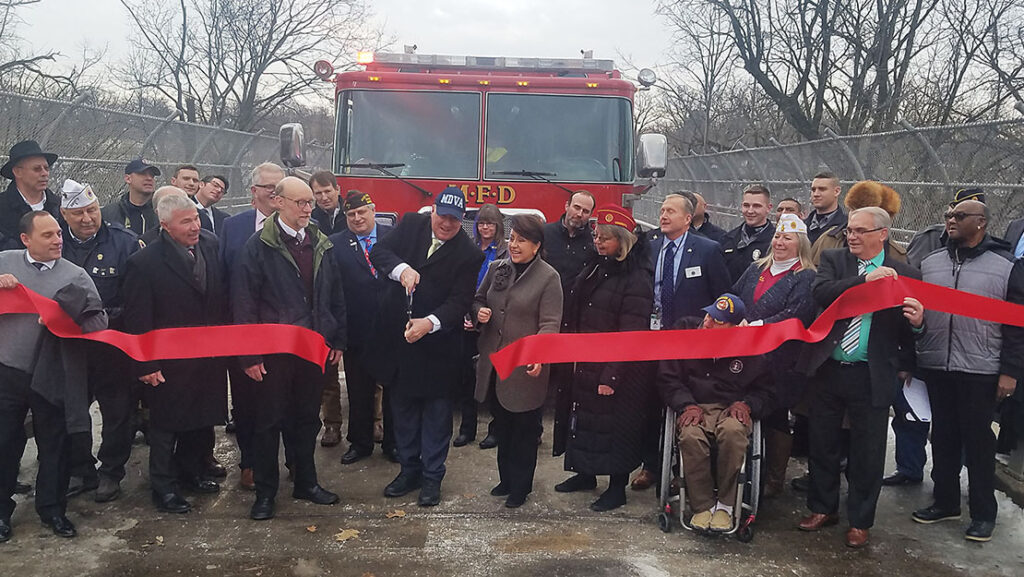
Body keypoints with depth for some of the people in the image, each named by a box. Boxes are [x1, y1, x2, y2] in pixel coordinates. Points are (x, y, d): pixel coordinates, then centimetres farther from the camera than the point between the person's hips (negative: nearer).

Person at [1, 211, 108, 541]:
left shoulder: (75, 275, -1)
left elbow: (98, 319, -3)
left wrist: (66, 323, -19)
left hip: (52, 376, 0)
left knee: (55, 446, 11)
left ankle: (52, 509, 28)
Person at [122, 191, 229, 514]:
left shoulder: (210, 244, -1)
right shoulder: (144, 263, -17)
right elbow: (137, 321, -14)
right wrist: (146, 365, -14)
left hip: (208, 355, 5)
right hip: (169, 363, -5)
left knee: (203, 420, 17)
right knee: (166, 426, 9)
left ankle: (192, 472, 38)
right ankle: (164, 489, 24)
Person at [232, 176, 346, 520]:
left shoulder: (322, 246, 7)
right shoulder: (258, 247, -8)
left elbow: (336, 296, 12)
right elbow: (244, 303, -10)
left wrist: (338, 341, 8)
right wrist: (250, 355, -13)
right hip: (272, 351, -4)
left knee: (307, 419, 16)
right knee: (268, 422, 7)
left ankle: (306, 482, 30)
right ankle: (265, 492, 20)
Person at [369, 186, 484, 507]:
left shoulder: (468, 254, -11)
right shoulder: (410, 225, 0)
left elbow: (460, 301, -16)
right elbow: (379, 251, -6)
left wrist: (430, 323, -31)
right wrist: (401, 269, -26)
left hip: (437, 344, -4)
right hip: (397, 338, 4)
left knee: (436, 412, 7)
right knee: (402, 408, 15)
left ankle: (432, 477, 20)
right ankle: (409, 470, 30)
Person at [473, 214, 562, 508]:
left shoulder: (548, 277, -9)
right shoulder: (496, 268, 6)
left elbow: (550, 323, -14)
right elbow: (478, 299, 18)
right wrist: (479, 312, -7)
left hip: (525, 368, -5)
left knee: (524, 429, 8)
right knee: (502, 425, 19)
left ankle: (520, 486, 24)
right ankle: (506, 478, 35)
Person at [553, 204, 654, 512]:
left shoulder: (636, 280, -15)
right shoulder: (593, 269, 9)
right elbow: (573, 317, 15)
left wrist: (611, 376, -21)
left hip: (616, 370, -8)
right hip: (584, 365, 8)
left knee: (614, 425, 2)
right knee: (583, 417, 17)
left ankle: (617, 487, 17)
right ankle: (585, 473, 34)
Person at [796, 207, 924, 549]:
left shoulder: (904, 274, 0)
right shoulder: (833, 260, 3)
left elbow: (908, 331, 3)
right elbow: (820, 293, -17)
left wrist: (917, 322, -20)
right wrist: (865, 279, -25)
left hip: (872, 376, -2)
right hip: (828, 369, 2)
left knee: (868, 451, 8)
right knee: (822, 443, 14)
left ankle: (860, 521, 26)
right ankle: (823, 508, 34)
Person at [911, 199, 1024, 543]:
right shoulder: (930, 264, 7)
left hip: (981, 372, -3)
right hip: (935, 368, 4)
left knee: (978, 441, 5)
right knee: (943, 437, 12)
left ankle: (983, 513, 18)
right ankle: (945, 502, 27)